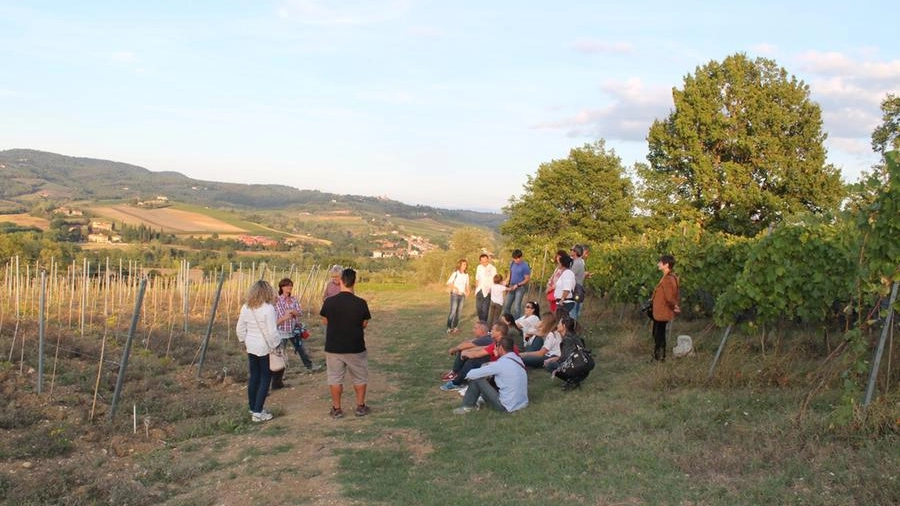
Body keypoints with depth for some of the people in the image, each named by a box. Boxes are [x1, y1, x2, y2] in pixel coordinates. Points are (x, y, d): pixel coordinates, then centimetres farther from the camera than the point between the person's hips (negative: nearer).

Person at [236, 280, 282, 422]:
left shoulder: (246, 307, 0)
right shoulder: (268, 309, -19)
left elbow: (240, 329, 7)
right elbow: (272, 332, -20)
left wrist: (244, 341, 20)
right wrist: (276, 346, -7)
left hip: (251, 347, 6)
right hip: (265, 348, -6)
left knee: (253, 377, 17)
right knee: (265, 379, 3)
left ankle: (253, 408, 27)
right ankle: (258, 412, 3)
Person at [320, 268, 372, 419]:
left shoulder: (329, 302, -10)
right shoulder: (361, 303, -13)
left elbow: (324, 321, 3)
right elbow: (365, 323, -2)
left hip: (333, 347, 1)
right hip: (355, 348, 0)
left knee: (335, 378, 13)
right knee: (360, 378, 17)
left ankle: (336, 409, 18)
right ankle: (360, 406, 23)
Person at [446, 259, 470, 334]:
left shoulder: (466, 275, 7)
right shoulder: (455, 273, -8)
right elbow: (448, 283, -9)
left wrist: (467, 291, -1)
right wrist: (454, 287, -22)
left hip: (462, 295, 5)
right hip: (455, 294, -5)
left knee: (459, 312, 6)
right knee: (453, 311, -9)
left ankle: (455, 327, 14)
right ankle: (449, 328, -4)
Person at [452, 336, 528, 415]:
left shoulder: (502, 363, -18)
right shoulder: (518, 359, 5)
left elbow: (473, 374, -11)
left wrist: (469, 374, 9)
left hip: (507, 407, -8)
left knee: (477, 379, -3)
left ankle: (467, 406, 12)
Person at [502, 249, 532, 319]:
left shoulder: (525, 266, -15)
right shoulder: (512, 263, 3)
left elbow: (527, 279, -12)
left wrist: (517, 285, -16)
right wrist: (508, 282, 2)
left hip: (520, 287, -7)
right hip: (512, 287, 7)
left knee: (516, 306, -10)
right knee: (506, 305, 10)